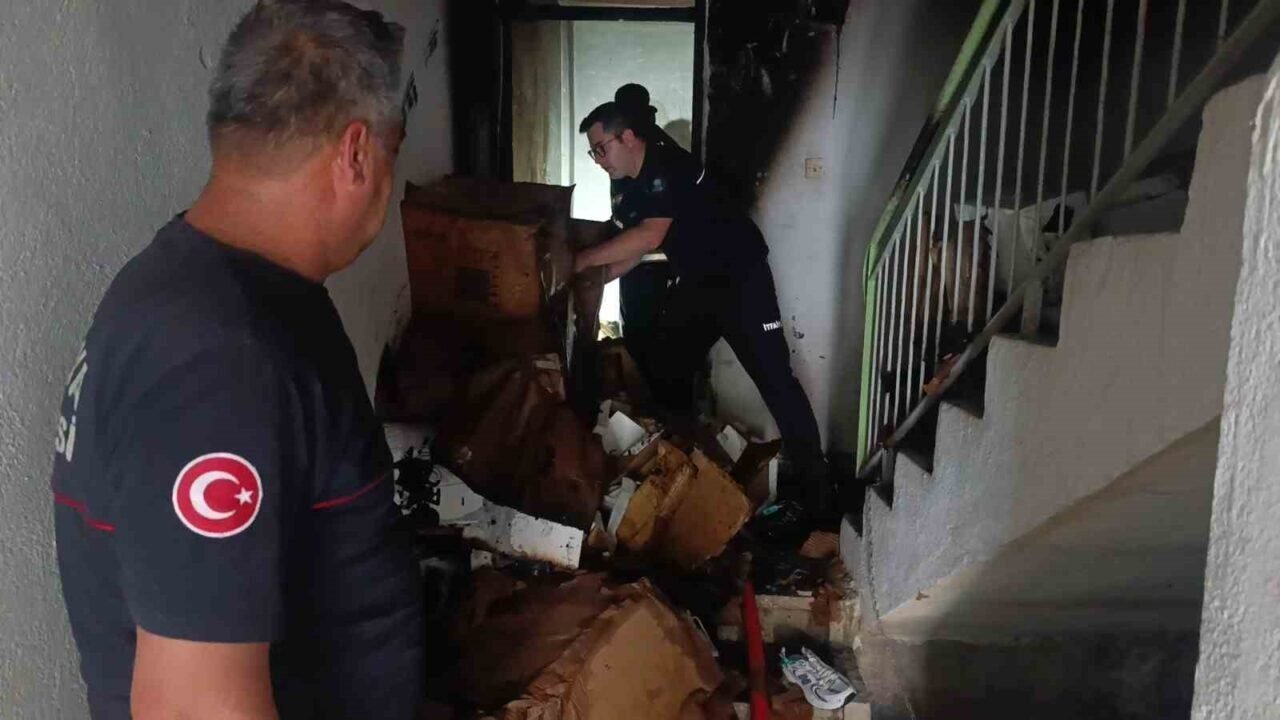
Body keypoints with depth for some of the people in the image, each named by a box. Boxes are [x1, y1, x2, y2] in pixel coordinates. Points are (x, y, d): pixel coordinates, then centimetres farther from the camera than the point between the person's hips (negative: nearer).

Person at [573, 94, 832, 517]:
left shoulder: (667, 167, -22)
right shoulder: (628, 188, 7)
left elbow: (650, 235, -33)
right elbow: (632, 248, 11)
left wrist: (584, 259, -27)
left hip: (740, 276, -9)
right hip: (695, 282, 9)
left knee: (774, 378, -9)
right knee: (666, 373, 10)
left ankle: (816, 486, -5)